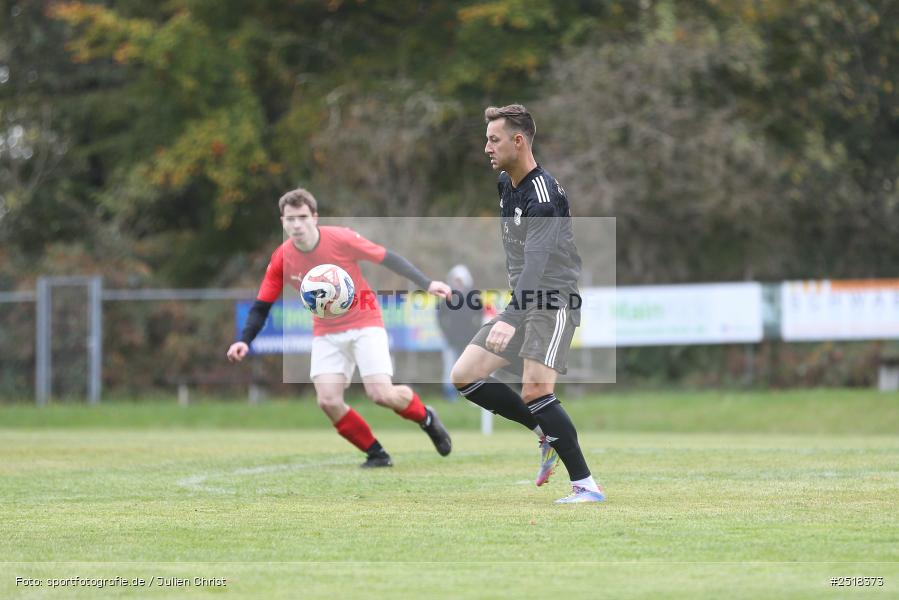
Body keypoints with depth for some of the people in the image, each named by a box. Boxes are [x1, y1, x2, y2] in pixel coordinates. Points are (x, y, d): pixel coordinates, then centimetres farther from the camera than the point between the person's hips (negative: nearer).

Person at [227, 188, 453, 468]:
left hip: (365, 323, -3)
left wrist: (426, 284, -16)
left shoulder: (341, 239, -19)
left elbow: (388, 258, -11)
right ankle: (376, 453, 4)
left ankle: (426, 418, 17)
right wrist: (244, 341, -16)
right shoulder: (282, 259, -9)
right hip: (327, 333, 3)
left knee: (381, 394, -17)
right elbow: (261, 306, -1)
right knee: (328, 401, -15)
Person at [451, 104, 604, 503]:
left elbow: (536, 260, -33)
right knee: (464, 377, 2)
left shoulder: (543, 193, -20)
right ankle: (548, 435, 12)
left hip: (553, 302, -9)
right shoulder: (505, 183, 9)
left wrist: (511, 320, -45)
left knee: (535, 392, -22)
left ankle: (587, 486, -16)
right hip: (521, 301, 9)